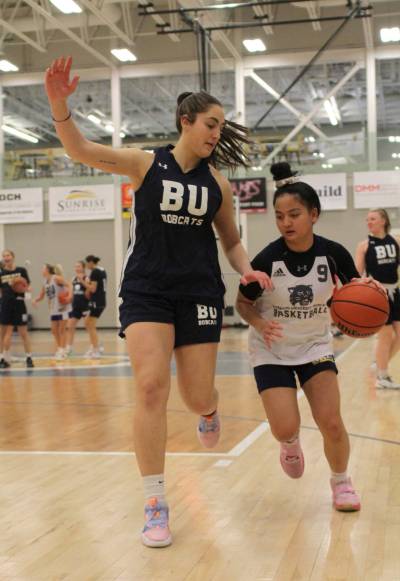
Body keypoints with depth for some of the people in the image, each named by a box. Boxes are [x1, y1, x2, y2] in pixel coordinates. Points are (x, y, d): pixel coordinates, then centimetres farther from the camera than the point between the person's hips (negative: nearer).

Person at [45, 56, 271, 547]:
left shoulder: (217, 183, 6)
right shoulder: (145, 164, -2)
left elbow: (231, 240, 18)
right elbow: (81, 150, -14)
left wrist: (246, 270, -3)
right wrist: (59, 105, -31)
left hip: (199, 293, 2)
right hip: (146, 289, -2)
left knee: (197, 396, 1)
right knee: (151, 386, -15)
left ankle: (208, 410, 44)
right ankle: (155, 506, -5)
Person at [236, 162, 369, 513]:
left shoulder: (333, 254, -16)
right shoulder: (267, 260, -21)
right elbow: (243, 303, -6)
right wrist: (259, 324, -26)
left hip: (316, 346, 1)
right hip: (272, 351, -1)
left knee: (331, 423, -10)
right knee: (285, 429, -12)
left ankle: (341, 481, 19)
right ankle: (291, 443, 27)